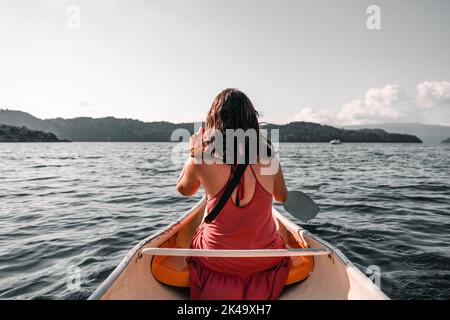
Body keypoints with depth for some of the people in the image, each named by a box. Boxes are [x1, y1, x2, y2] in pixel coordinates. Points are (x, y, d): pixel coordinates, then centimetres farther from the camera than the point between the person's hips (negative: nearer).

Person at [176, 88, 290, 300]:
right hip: (266, 260, 2)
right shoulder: (268, 157, -13)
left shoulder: (203, 159, -18)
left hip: (217, 262, -1)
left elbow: (184, 189, 5)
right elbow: (282, 197, 8)